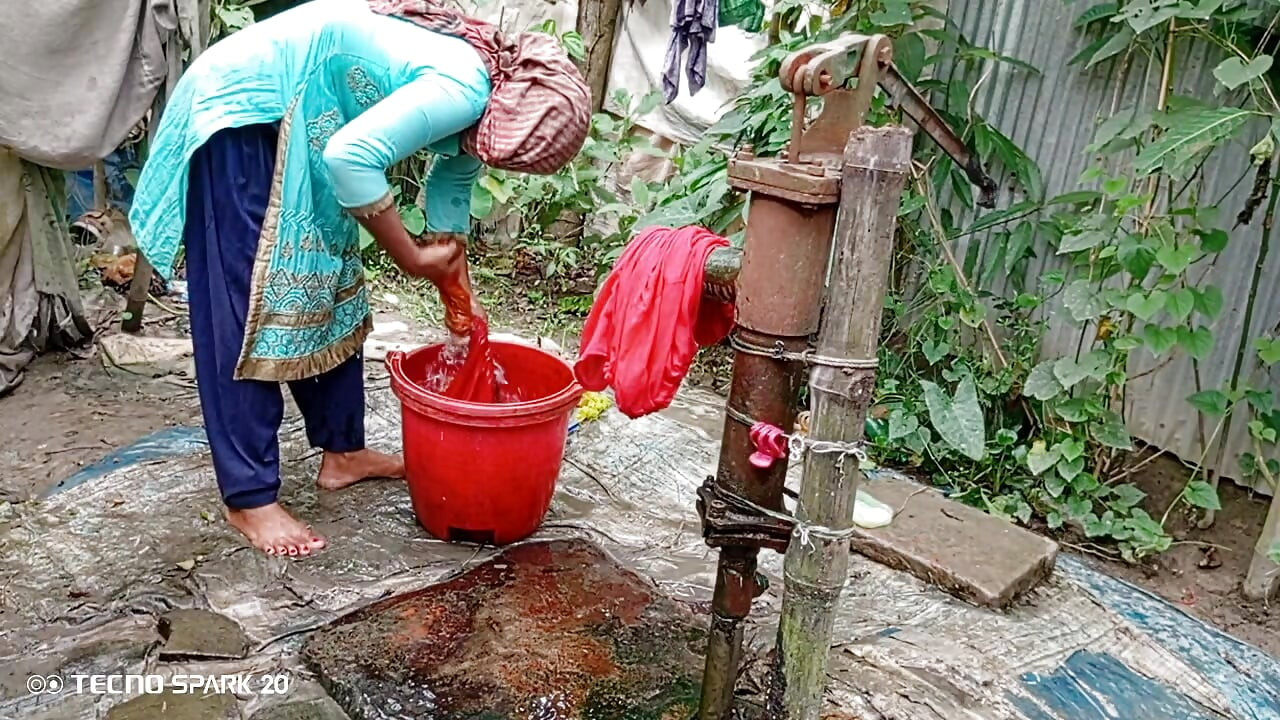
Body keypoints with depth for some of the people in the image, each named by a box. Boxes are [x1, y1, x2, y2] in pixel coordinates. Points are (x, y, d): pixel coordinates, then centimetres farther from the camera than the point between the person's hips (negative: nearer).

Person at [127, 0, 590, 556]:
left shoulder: (479, 101, 5)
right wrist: (410, 257, -20)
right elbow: (350, 157, -32)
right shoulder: (463, 90, -25)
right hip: (242, 107, -10)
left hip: (293, 119, 10)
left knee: (329, 288, 13)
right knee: (248, 309, -8)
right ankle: (249, 498, 0)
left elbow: (450, 187, 17)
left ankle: (342, 451, 24)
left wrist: (461, 306, 20)